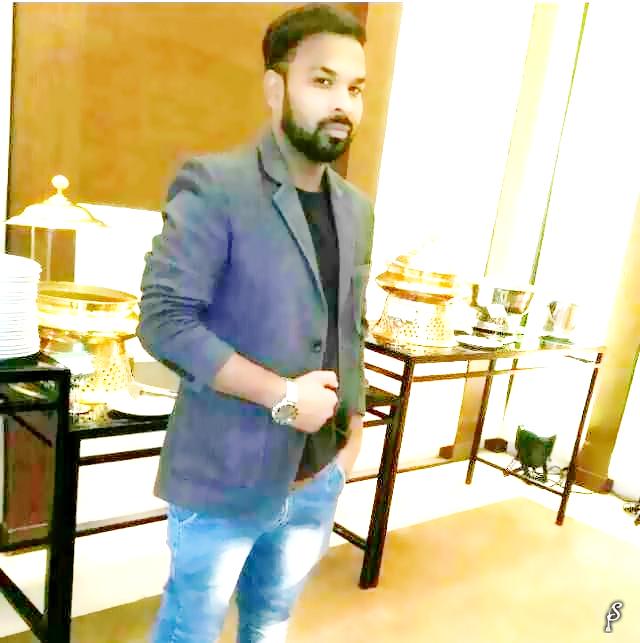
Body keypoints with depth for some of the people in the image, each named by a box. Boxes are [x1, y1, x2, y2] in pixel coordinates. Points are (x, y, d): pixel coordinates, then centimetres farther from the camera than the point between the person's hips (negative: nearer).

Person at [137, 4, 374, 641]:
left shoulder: (356, 208, 7)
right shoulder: (215, 186, -14)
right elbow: (163, 320, -19)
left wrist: (353, 427, 10)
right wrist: (283, 396, -21)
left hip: (318, 478, 6)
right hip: (225, 476, -6)